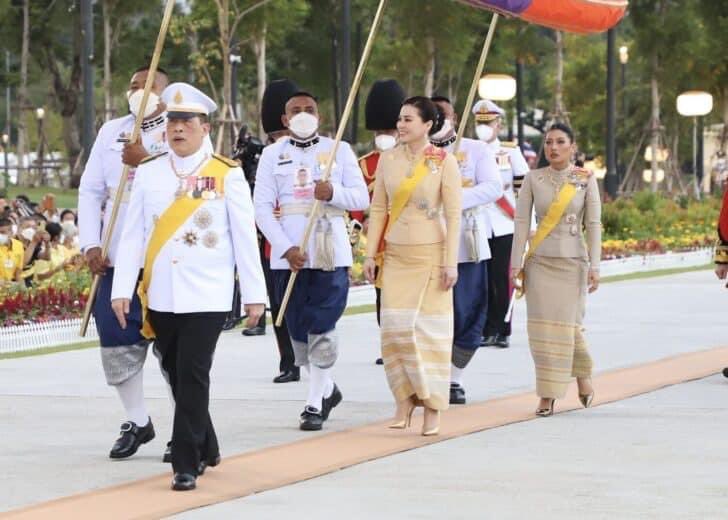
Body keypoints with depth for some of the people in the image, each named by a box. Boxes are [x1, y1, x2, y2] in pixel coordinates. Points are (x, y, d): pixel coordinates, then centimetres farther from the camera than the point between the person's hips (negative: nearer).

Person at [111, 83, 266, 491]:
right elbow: (133, 236, 5)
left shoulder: (227, 174, -2)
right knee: (177, 377, 12)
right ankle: (206, 450, 29)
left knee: (193, 377, -10)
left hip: (207, 298, -4)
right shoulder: (148, 173, 6)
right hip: (161, 299, 4)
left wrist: (255, 294, -2)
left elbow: (245, 238, -1)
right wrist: (122, 289, -1)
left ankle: (187, 464, -7)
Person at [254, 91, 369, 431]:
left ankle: (315, 403, -1)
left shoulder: (339, 151, 8)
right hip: (289, 256, 1)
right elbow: (262, 208, -1)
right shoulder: (273, 155, 6)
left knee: (322, 327, -7)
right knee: (298, 329, 7)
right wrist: (286, 249, -12)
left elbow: (362, 199, 3)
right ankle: (327, 388, 28)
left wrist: (334, 193, -18)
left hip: (332, 254, -1)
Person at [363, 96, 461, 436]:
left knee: (430, 328, -3)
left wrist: (450, 262, -10)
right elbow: (378, 210, 10)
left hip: (430, 255, -3)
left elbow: (453, 214, -6)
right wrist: (371, 254, 5)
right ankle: (405, 398, 8)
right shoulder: (388, 160, 6)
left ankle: (432, 407, 3)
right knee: (394, 326, -3)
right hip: (395, 255, 3)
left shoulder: (444, 162, -4)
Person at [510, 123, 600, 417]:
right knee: (543, 325, -4)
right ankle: (547, 395, 1)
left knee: (568, 323, -1)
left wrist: (594, 266, -8)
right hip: (540, 261, 1)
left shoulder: (586, 180, 0)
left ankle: (583, 376, 26)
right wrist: (516, 263, -4)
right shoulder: (533, 179, 3)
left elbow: (593, 224, -2)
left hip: (572, 261, -1)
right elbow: (522, 222, 2)